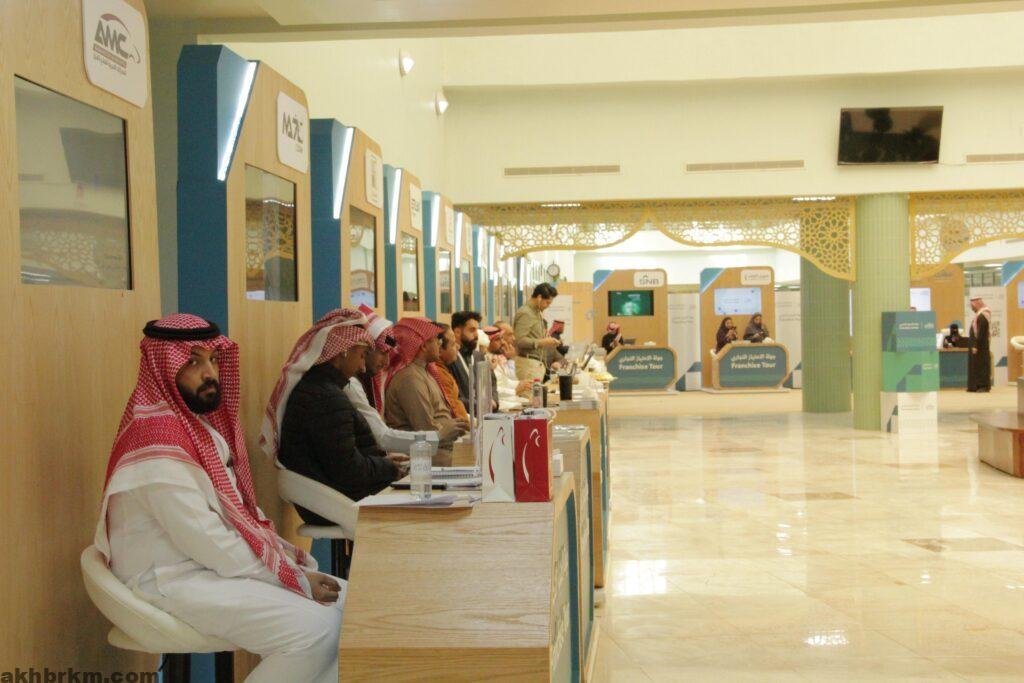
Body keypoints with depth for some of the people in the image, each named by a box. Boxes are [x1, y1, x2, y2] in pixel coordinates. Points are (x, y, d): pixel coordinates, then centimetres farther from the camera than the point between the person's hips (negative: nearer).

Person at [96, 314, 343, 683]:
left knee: (343, 601, 1)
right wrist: (294, 579, -19)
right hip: (177, 579, -10)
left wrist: (280, 547, 1)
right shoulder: (157, 437, -20)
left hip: (219, 561, 10)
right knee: (314, 630, -24)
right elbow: (205, 541, -24)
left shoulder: (202, 422, 11)